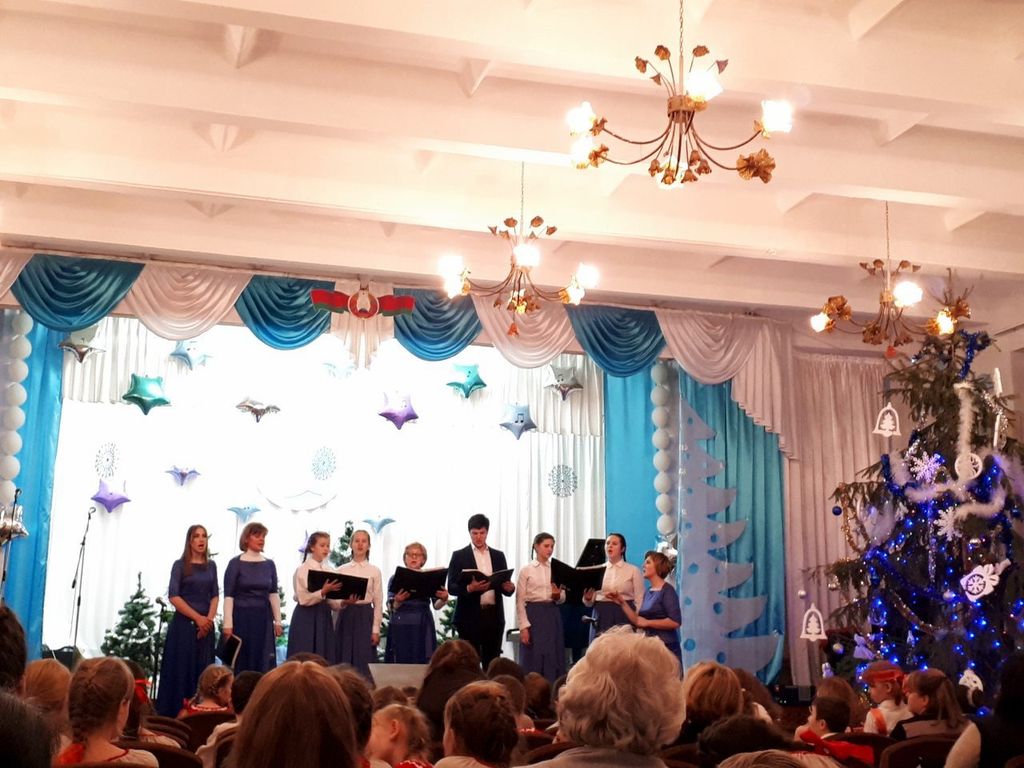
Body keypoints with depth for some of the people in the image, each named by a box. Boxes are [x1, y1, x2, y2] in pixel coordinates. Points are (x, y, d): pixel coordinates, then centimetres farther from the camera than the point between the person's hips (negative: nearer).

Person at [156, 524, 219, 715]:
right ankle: (174, 714, 1)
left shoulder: (211, 566, 11)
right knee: (180, 669, -5)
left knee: (203, 671, 4)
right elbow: (173, 596, -9)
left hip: (206, 626, 4)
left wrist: (209, 618, -7)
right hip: (184, 624, -4)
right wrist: (197, 617, -13)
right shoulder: (180, 565, -2)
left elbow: (215, 595, 10)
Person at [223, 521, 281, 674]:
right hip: (241, 617, -4)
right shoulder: (236, 563, -4)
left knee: (263, 663, 4)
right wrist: (228, 624, -14)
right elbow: (228, 596, -8)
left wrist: (278, 621, 4)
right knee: (240, 663, 0)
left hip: (263, 618, 4)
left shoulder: (269, 564, 9)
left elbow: (274, 594, 9)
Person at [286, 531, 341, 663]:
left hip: (324, 617, 6)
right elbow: (304, 599, -15)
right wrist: (323, 592, -28)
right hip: (307, 619, -6)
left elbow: (332, 602, 10)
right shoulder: (302, 570, -6)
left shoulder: (329, 571, 11)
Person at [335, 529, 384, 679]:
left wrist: (376, 630, -3)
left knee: (364, 661, -3)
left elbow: (378, 602, 2)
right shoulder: (342, 570, 5)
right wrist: (343, 602, -18)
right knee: (344, 662, 2)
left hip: (365, 616, -1)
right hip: (346, 616, 1)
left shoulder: (374, 571, 2)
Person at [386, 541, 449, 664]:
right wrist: (398, 602, -25)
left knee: (423, 662, -1)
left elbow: (436, 606, 2)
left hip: (423, 627, 1)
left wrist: (444, 599, -20)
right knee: (401, 662, -3)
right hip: (401, 627, -1)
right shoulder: (396, 578, 3)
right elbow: (392, 608, -2)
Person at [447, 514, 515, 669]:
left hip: (494, 616, 3)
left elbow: (506, 587, 12)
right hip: (470, 617, -3)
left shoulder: (498, 556, 13)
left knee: (492, 663, 4)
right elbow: (451, 587, -3)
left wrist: (509, 587, -11)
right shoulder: (459, 556, 3)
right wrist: (470, 588, -22)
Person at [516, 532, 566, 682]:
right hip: (533, 614, -3)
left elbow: (562, 599, 11)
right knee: (533, 660, -2)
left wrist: (558, 596, -13)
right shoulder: (526, 570, -2)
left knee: (554, 659, 3)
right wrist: (523, 626, -11)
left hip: (552, 615, 3)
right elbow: (520, 601, -4)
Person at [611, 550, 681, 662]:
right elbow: (638, 621, 13)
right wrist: (623, 603, 5)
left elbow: (675, 622, -19)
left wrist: (647, 622, -14)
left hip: (666, 648, -8)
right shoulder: (648, 591, 13)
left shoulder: (667, 590, -9)